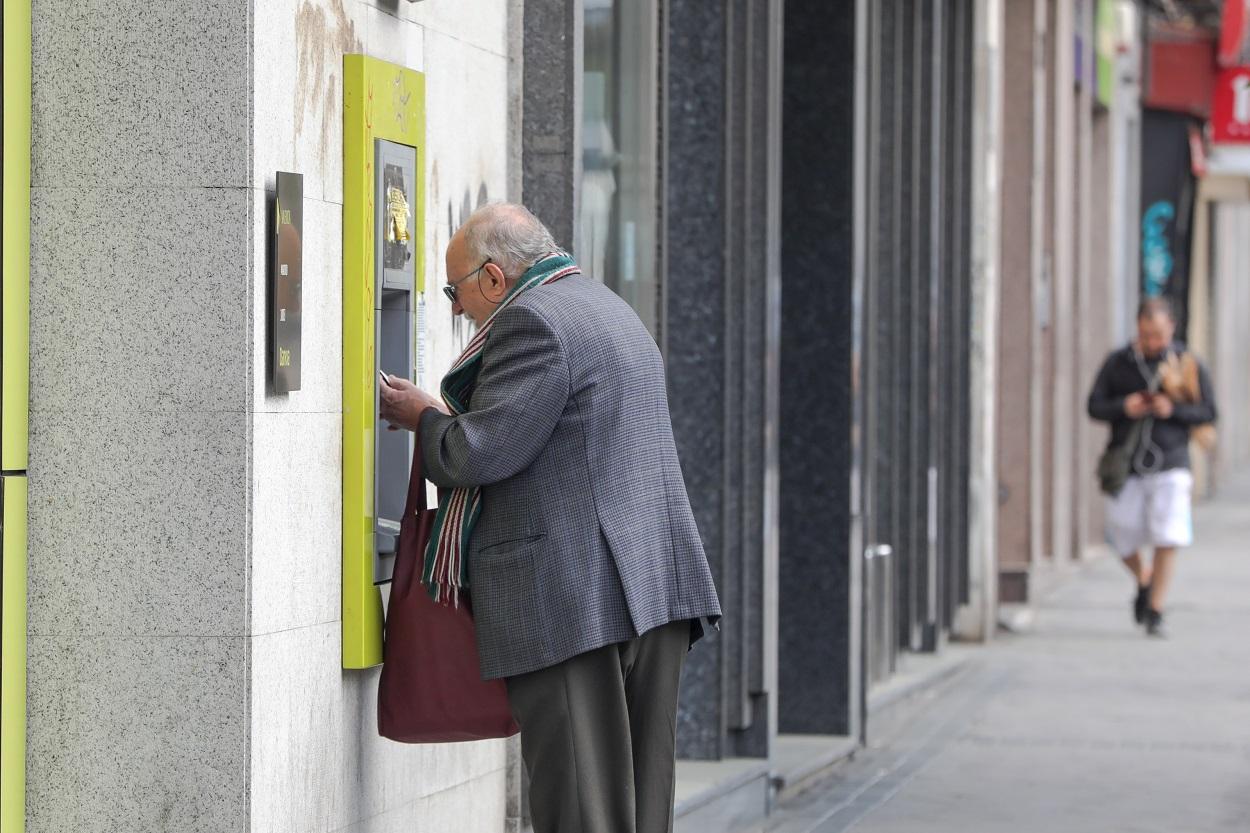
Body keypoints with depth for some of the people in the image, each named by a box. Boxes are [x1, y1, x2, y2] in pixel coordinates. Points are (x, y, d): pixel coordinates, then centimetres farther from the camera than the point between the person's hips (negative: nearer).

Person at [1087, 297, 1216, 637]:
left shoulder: (1188, 364, 1)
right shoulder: (1118, 363, 4)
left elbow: (1208, 412, 1)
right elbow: (1095, 406, 4)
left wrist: (1174, 409, -17)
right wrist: (1124, 407, -16)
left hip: (1169, 464, -2)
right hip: (1126, 464, 2)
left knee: (1168, 539, -11)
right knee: (1124, 540, 5)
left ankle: (1155, 612, -1)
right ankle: (1144, 581, 37)